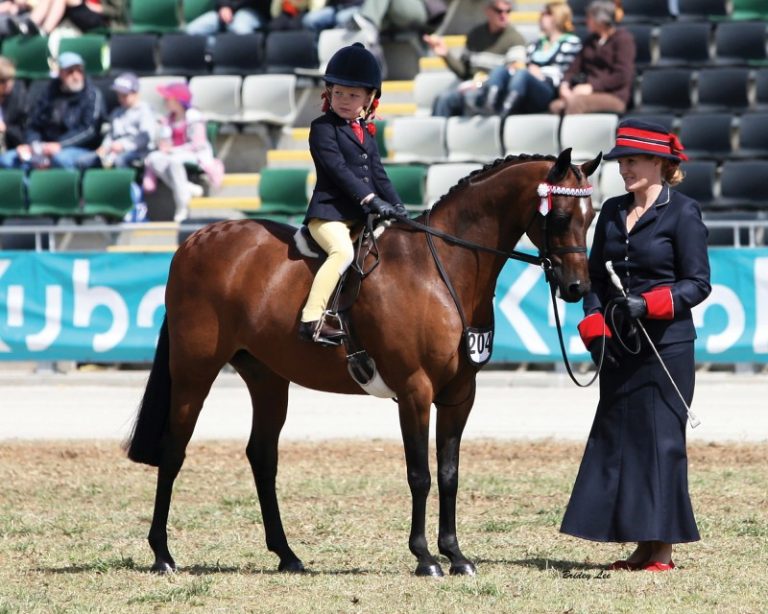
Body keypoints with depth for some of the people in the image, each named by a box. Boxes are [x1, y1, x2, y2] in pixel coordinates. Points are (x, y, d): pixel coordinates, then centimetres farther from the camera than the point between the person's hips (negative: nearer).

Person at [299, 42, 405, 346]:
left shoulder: (366, 133, 19)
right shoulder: (323, 128, -4)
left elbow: (377, 173, 19)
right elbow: (338, 169, -15)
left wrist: (396, 206, 5)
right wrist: (370, 198, -22)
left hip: (363, 214, 8)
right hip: (330, 212, -8)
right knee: (343, 251, -31)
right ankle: (311, 320, -35)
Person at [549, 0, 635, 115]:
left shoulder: (623, 38, 0)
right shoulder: (591, 40, 23)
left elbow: (623, 76, -10)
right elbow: (575, 67, 18)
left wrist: (591, 86, -16)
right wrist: (565, 83, -4)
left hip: (613, 96, -7)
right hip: (591, 93, 7)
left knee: (575, 102, -37)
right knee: (556, 106, -25)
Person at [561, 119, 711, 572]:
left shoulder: (683, 213, -6)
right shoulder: (612, 213, 12)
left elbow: (698, 283, -8)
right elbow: (596, 277, 15)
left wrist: (650, 304, -21)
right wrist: (595, 325, -1)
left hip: (666, 344, -7)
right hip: (619, 347, 7)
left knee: (660, 440, -5)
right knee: (616, 438, 6)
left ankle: (663, 551, 0)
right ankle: (643, 547, 12)